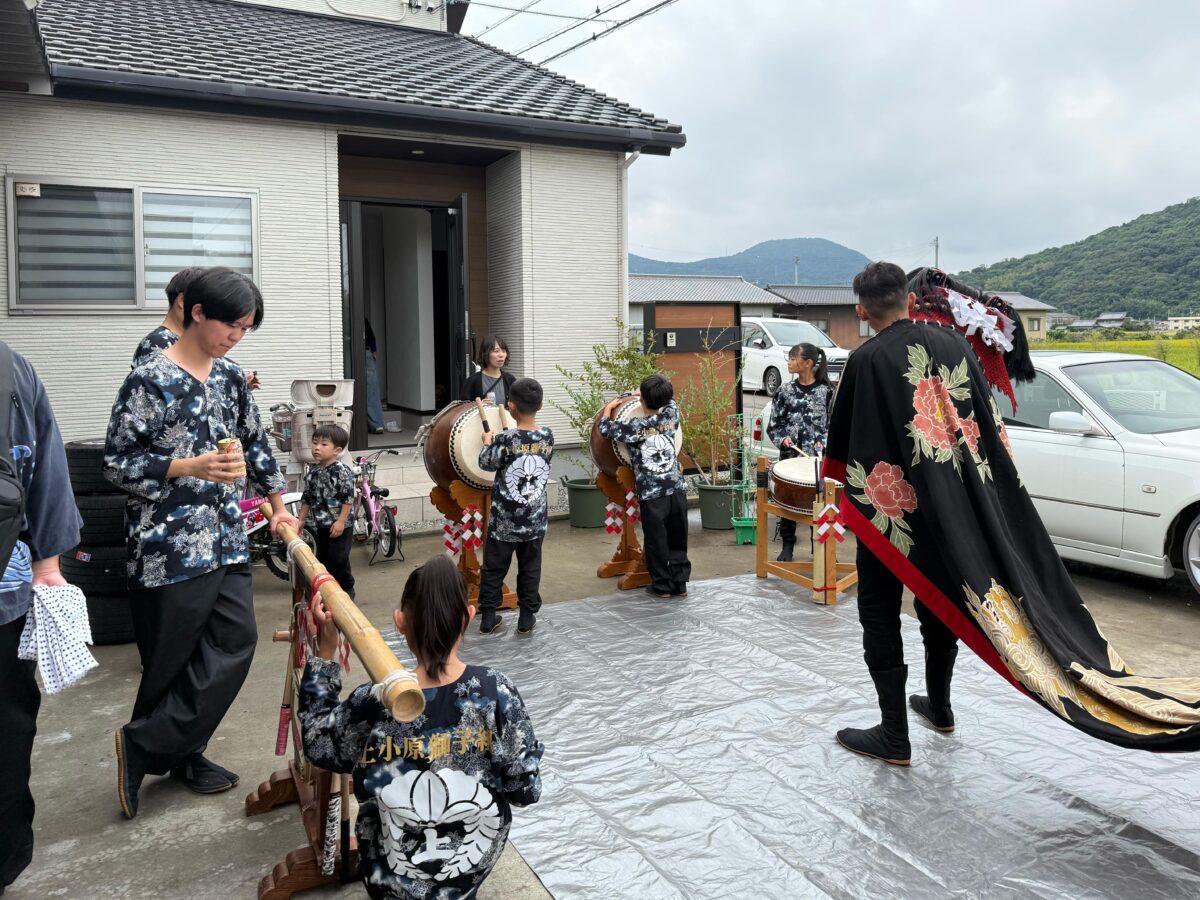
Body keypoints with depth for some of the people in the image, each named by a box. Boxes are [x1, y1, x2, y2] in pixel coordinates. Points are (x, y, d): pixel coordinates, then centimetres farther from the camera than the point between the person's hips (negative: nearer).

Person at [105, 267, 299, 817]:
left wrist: (277, 502, 17)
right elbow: (117, 463, -12)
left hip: (226, 540, 7)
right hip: (169, 546, -7)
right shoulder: (150, 381, -12)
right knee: (171, 662, 3)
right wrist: (190, 467, -23)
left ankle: (180, 752, 19)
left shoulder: (230, 377, 9)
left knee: (236, 642, 5)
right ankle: (143, 745, 25)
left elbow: (255, 441, 20)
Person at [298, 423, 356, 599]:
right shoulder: (313, 472, 7)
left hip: (339, 526, -7)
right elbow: (306, 498, 15)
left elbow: (348, 498, -16)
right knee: (322, 558, 12)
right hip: (320, 526, 7)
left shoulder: (342, 471, -13)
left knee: (338, 559, -6)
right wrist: (301, 520, 14)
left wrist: (341, 521, -18)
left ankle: (346, 588, 10)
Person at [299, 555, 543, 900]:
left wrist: (326, 648, -5)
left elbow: (316, 744, -2)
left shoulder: (374, 703, -23)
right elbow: (525, 790, -15)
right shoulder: (497, 692, -23)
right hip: (473, 870, -1)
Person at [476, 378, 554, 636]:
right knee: (530, 568, 14)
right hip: (535, 518, 3)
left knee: (494, 568, 11)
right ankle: (527, 617, 19)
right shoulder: (547, 437, -6)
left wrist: (488, 442, 13)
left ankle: (487, 617, 18)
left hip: (504, 519, -3)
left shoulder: (505, 439, -17)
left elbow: (487, 464, -4)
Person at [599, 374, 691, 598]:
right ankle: (679, 583, 20)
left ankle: (661, 586, 16)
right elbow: (670, 401, 25)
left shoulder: (634, 427, -9)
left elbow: (605, 428, 3)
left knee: (656, 542, 8)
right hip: (677, 489, 4)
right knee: (677, 540, 14)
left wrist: (609, 407, 19)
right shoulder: (670, 415, 2)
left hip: (652, 494, -4)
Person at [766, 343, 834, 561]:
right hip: (790, 455, 2)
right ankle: (787, 545, 20)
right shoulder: (786, 390, 3)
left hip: (818, 457, -2)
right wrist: (782, 438, -10)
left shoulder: (826, 391, -2)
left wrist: (823, 442, -13)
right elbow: (773, 424, 7)